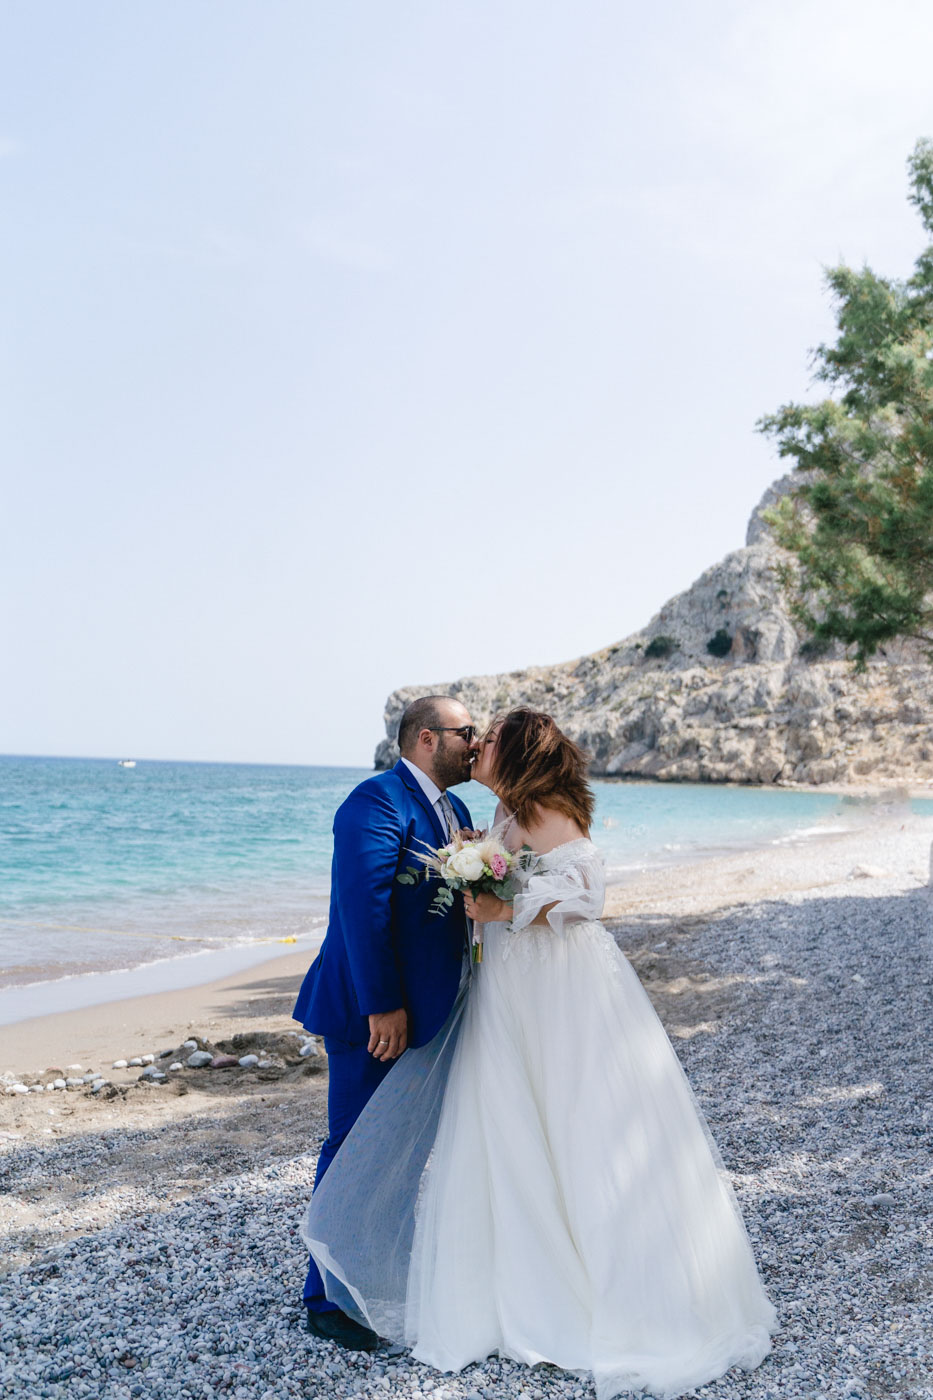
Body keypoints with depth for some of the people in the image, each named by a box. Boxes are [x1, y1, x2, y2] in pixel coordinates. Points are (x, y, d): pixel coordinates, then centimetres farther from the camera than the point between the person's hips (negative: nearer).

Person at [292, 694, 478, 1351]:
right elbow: (364, 905, -25)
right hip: (376, 1012, -9)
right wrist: (382, 1006, -25)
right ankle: (331, 1300, 16)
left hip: (424, 1009, 9)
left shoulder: (454, 809, 12)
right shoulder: (377, 802, -18)